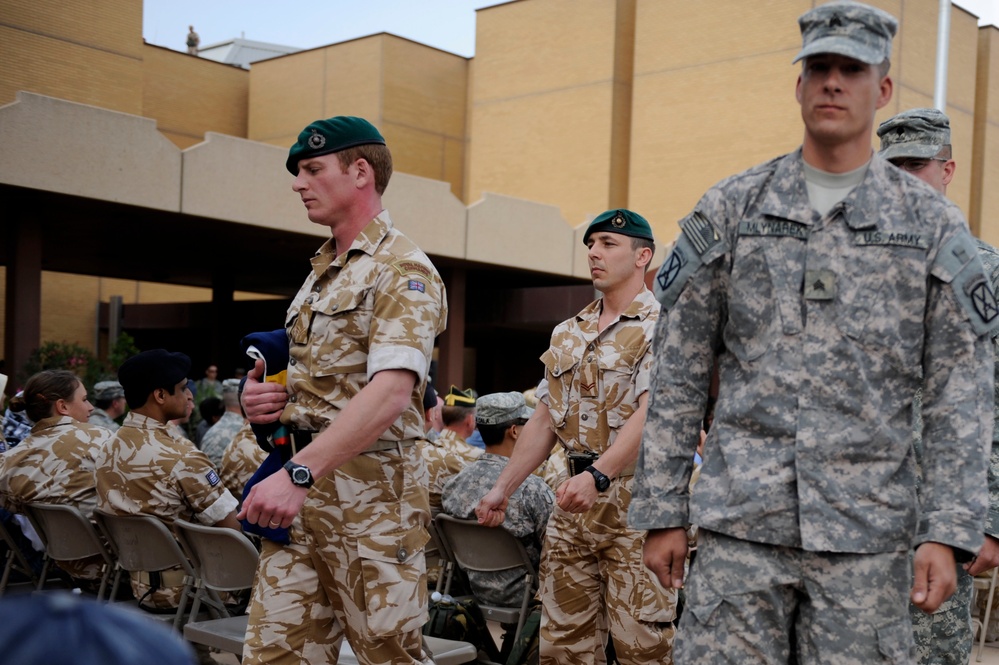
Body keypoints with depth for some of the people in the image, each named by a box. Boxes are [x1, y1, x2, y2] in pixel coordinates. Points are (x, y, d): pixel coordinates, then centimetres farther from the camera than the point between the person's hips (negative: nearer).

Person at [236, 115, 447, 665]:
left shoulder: (400, 269, -10)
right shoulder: (320, 273, 19)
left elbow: (391, 392, -25)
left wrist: (299, 473, -33)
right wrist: (259, 399, 5)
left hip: (368, 493, -8)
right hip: (301, 497, 8)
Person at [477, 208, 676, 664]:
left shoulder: (659, 328, -5)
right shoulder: (567, 335, 18)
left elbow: (650, 415, -18)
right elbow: (544, 421, 19)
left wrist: (598, 474, -30)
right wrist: (502, 488, 13)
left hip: (635, 499, -7)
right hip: (574, 503, 7)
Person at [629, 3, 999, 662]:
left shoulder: (933, 225, 5)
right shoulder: (730, 209, 6)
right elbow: (678, 373, 6)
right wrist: (663, 510, 2)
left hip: (867, 532, 0)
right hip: (740, 522, 0)